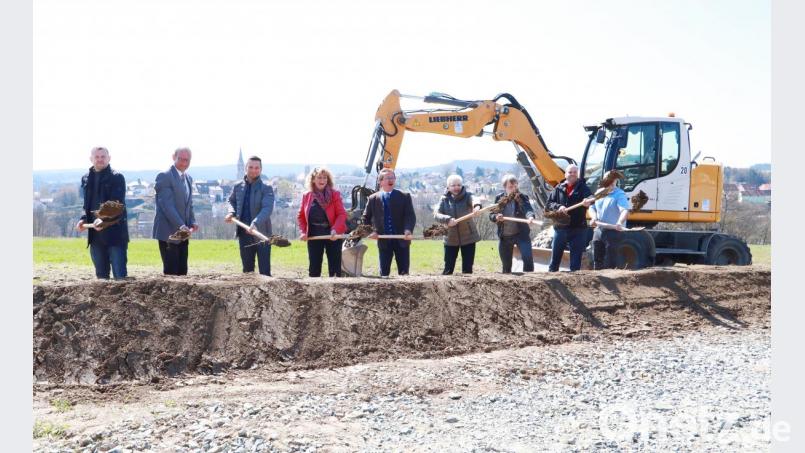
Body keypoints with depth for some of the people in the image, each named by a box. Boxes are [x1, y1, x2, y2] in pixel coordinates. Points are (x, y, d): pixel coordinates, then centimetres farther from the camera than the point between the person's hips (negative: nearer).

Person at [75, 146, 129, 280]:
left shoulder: (117, 178, -4)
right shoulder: (86, 179, 14)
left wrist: (104, 219, -31)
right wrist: (83, 219, 1)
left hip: (115, 233, -6)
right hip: (95, 233, 6)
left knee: (120, 275, -8)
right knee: (101, 275, 11)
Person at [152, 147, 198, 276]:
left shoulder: (188, 178, 17)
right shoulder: (165, 176, -9)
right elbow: (166, 204, -17)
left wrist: (192, 222, 4)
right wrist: (180, 225, -23)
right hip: (168, 232, -8)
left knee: (182, 270, 6)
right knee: (171, 271, -9)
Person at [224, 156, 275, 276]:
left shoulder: (266, 188, -8)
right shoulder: (238, 186, 7)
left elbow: (267, 209, -22)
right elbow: (232, 201, 25)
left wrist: (255, 223, -37)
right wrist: (231, 212, 2)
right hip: (243, 233, 5)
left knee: (264, 271, -4)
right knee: (247, 268, 14)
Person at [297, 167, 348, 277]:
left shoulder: (334, 194, -2)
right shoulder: (306, 196, 6)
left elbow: (342, 214, -8)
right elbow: (301, 216, 12)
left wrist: (335, 229, -23)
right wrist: (303, 231, -3)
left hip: (332, 235, -2)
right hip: (314, 236, 2)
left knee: (334, 268, 2)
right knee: (314, 268, 7)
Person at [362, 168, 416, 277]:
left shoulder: (405, 197, 3)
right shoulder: (373, 199, 7)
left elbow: (411, 216, -4)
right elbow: (366, 218, 12)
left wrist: (408, 230, -22)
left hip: (401, 239, 0)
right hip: (383, 240, 1)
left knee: (404, 272, 2)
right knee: (384, 272, 2)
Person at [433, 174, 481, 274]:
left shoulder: (467, 196, -5)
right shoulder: (444, 199, 1)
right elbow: (436, 214, -9)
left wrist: (477, 205, -53)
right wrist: (447, 219, -29)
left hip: (468, 237, -1)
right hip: (451, 238, 1)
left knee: (468, 268, 4)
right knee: (448, 268, 3)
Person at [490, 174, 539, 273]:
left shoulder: (522, 197, -5)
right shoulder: (499, 198, 2)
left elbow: (528, 209, -24)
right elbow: (491, 215, 6)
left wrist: (530, 216, -47)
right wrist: (496, 217, -18)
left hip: (521, 234, -2)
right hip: (504, 236, 2)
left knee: (528, 258, -15)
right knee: (506, 264, 11)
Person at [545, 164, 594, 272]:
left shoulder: (583, 187, 0)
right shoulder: (558, 188, 7)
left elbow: (591, 197, -20)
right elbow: (548, 204, 3)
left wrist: (588, 201, -45)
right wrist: (558, 206, -18)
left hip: (578, 230, -2)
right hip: (560, 228, 2)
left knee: (576, 262, 4)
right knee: (555, 259, 10)